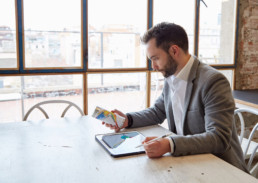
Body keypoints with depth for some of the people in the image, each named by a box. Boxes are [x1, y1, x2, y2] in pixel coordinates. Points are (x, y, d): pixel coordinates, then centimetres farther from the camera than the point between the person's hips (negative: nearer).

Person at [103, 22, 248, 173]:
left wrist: (170, 144, -39)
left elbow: (219, 138, -26)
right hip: (184, 160, 6)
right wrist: (128, 119, -1)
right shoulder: (170, 78, 5)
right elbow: (158, 112, 17)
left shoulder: (213, 81, -20)